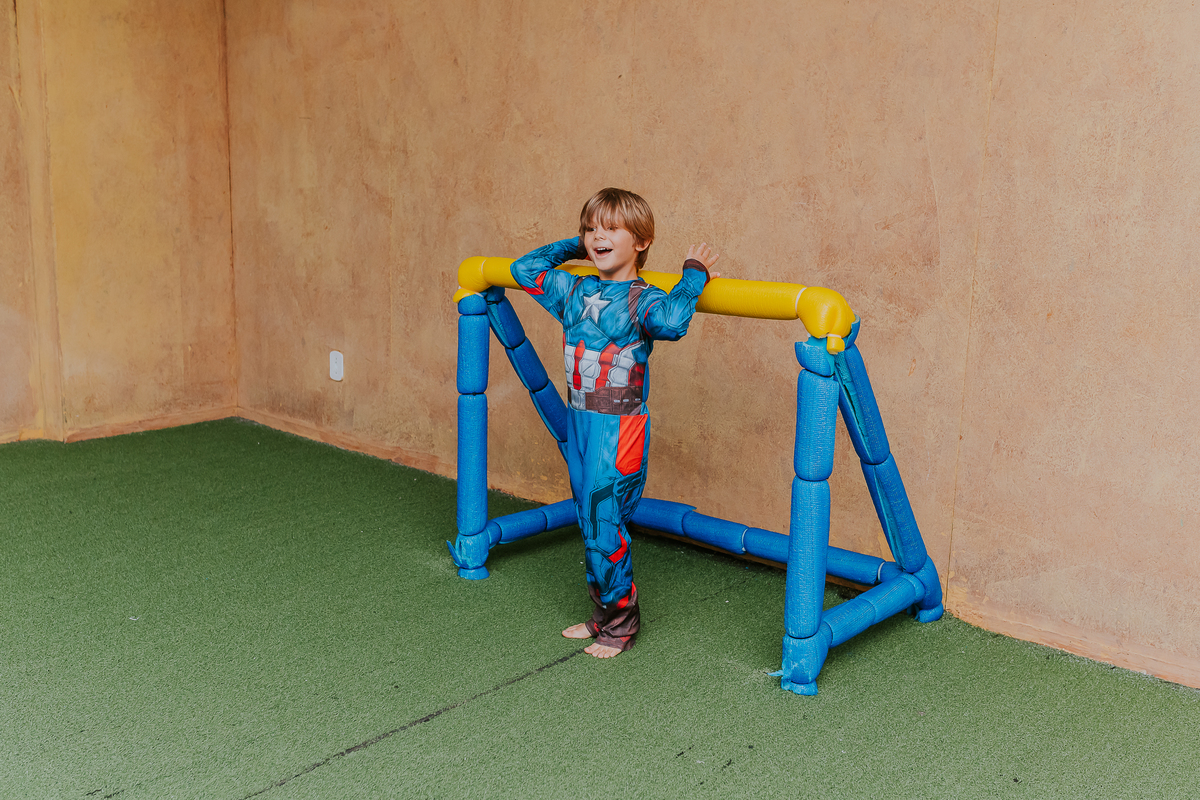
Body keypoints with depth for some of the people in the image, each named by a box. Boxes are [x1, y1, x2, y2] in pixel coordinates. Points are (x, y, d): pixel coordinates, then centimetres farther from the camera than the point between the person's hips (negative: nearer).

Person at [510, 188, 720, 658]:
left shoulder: (642, 299, -11)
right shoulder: (573, 291, 9)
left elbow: (671, 321, -34)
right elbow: (524, 268, 21)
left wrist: (695, 274, -21)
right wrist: (573, 247, 18)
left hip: (618, 430, -7)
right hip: (578, 423, 7)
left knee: (603, 525, -4)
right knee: (591, 524, 14)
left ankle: (620, 621, 13)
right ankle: (604, 614, 27)